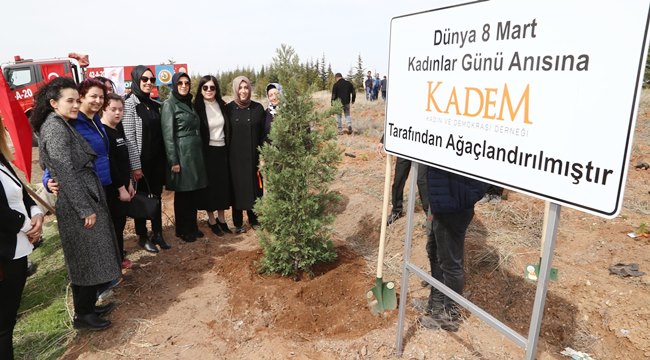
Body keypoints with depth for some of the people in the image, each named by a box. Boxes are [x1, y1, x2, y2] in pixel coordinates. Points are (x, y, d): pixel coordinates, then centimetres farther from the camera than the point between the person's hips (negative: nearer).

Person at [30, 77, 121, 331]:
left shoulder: (60, 125, 14)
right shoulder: (56, 127, -16)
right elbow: (66, 173, -21)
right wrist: (86, 210, -20)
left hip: (84, 198, 10)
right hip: (77, 203, -10)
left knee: (90, 258, 17)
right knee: (87, 259, 2)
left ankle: (88, 306, 31)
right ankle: (83, 315, 17)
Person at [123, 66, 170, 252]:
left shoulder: (155, 105, 9)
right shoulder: (129, 104, -11)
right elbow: (129, 137, -14)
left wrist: (164, 159, 10)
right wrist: (135, 166, -16)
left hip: (157, 159, 6)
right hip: (141, 160, -6)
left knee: (156, 196, 12)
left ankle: (157, 234, 24)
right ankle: (142, 237, 22)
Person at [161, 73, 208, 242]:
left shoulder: (189, 103, 15)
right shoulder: (169, 104, -6)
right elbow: (168, 134, -12)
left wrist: (200, 154, 13)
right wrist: (173, 161, -16)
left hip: (196, 153, 7)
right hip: (181, 154, -7)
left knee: (194, 192, 11)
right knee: (182, 194, 4)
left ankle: (192, 227, 24)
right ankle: (182, 230, 17)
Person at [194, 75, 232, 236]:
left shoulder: (222, 105, 4)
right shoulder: (197, 107, -9)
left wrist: (228, 147, 8)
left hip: (222, 150, 4)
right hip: (206, 152, -4)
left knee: (223, 185, 10)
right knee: (209, 186, 5)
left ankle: (221, 219, 23)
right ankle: (211, 220, 20)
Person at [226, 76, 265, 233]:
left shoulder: (258, 108, 1)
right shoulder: (229, 108, -2)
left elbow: (263, 133, 2)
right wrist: (226, 155, -3)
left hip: (253, 156, 1)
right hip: (235, 156, -1)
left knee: (254, 186, 8)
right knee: (237, 187, 6)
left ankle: (254, 219, 24)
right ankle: (238, 223, 17)